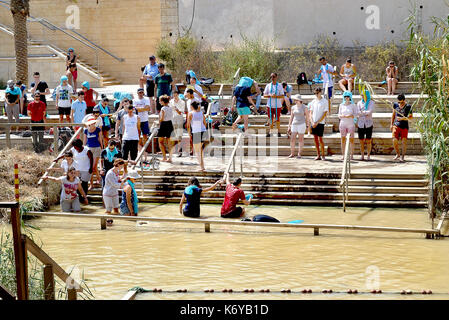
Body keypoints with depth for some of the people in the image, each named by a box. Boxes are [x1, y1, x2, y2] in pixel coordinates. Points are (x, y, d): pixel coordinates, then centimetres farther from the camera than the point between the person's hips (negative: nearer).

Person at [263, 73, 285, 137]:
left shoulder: (279, 85, 1)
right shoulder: (268, 85, 7)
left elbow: (282, 96, -2)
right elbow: (264, 95, 5)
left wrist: (276, 96, -19)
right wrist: (270, 95, -14)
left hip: (277, 105, -2)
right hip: (270, 105, 2)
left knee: (277, 119, 1)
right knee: (271, 119, 6)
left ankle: (279, 132, 9)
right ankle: (270, 131, 12)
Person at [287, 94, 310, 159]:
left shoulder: (304, 107, -5)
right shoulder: (293, 107, 8)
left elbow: (307, 117, -2)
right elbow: (291, 117, 12)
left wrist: (308, 126, -6)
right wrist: (289, 126, 9)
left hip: (301, 124, -4)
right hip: (294, 124, 4)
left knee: (301, 139, 1)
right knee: (292, 139, -2)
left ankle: (299, 154, 7)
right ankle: (292, 154, 6)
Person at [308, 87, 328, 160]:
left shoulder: (325, 101, -3)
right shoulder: (313, 102, 11)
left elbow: (324, 114, -6)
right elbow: (311, 113, 12)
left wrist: (317, 122, -11)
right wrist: (312, 122, -4)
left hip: (320, 123, -5)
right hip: (313, 123, 5)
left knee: (320, 139, -6)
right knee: (315, 139, 4)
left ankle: (323, 155, 3)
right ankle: (318, 155, 9)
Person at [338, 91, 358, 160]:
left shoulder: (353, 105, 0)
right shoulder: (341, 105, 7)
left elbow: (356, 114, -3)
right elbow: (339, 115, 10)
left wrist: (349, 116, -18)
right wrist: (342, 116, -13)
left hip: (351, 124, -2)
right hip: (343, 124, 2)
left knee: (351, 140, -2)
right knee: (343, 139, 0)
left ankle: (352, 155, 4)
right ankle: (343, 155, 3)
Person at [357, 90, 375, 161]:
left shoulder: (371, 103, 3)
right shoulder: (359, 103, 9)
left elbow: (370, 111, -11)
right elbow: (358, 113, -2)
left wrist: (362, 112, -8)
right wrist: (366, 113, -10)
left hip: (369, 124, -2)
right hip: (361, 124, 2)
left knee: (368, 141, -3)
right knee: (361, 141, 2)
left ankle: (368, 156, 3)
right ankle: (362, 156, 9)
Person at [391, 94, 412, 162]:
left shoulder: (408, 107, -7)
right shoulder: (396, 105, 4)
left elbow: (411, 117, -5)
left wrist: (402, 118, -17)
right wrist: (391, 124, 16)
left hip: (404, 126, -2)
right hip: (396, 125, 2)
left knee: (404, 141, -5)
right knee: (394, 141, -8)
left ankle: (402, 156, 9)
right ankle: (398, 154, 15)